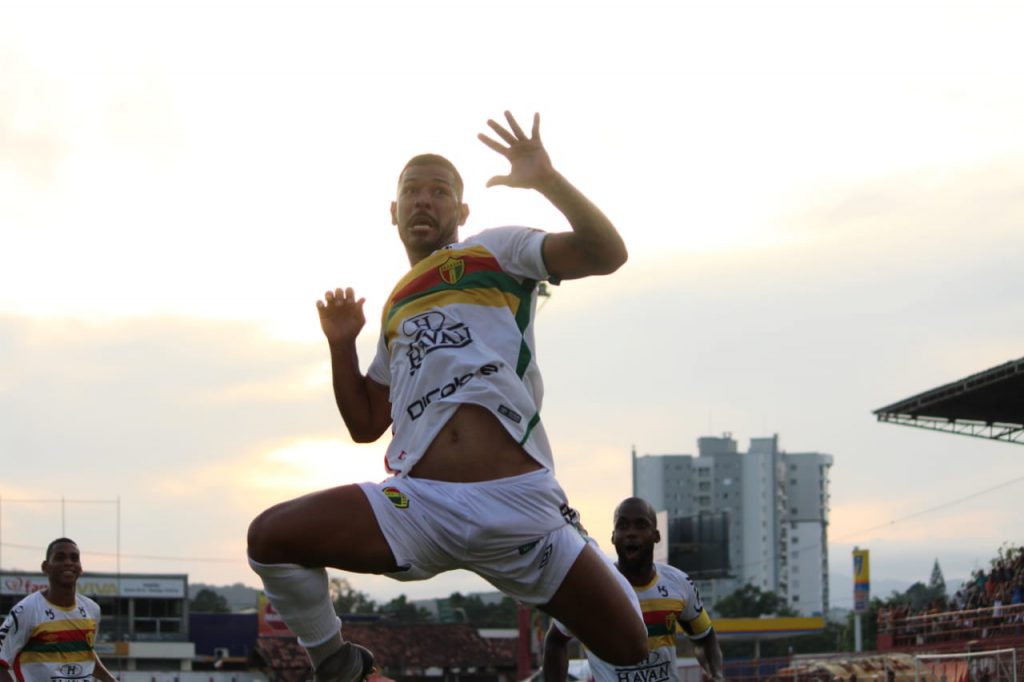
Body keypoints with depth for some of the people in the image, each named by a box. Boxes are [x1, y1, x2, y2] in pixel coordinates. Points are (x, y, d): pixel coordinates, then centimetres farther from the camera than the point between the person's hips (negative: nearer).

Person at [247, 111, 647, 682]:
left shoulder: (497, 251, 13)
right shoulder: (395, 309, 28)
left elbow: (607, 253, -3)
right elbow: (365, 424, 30)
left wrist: (547, 180, -16)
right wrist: (342, 345, 16)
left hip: (520, 506, -3)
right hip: (419, 506, 4)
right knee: (270, 537, -15)